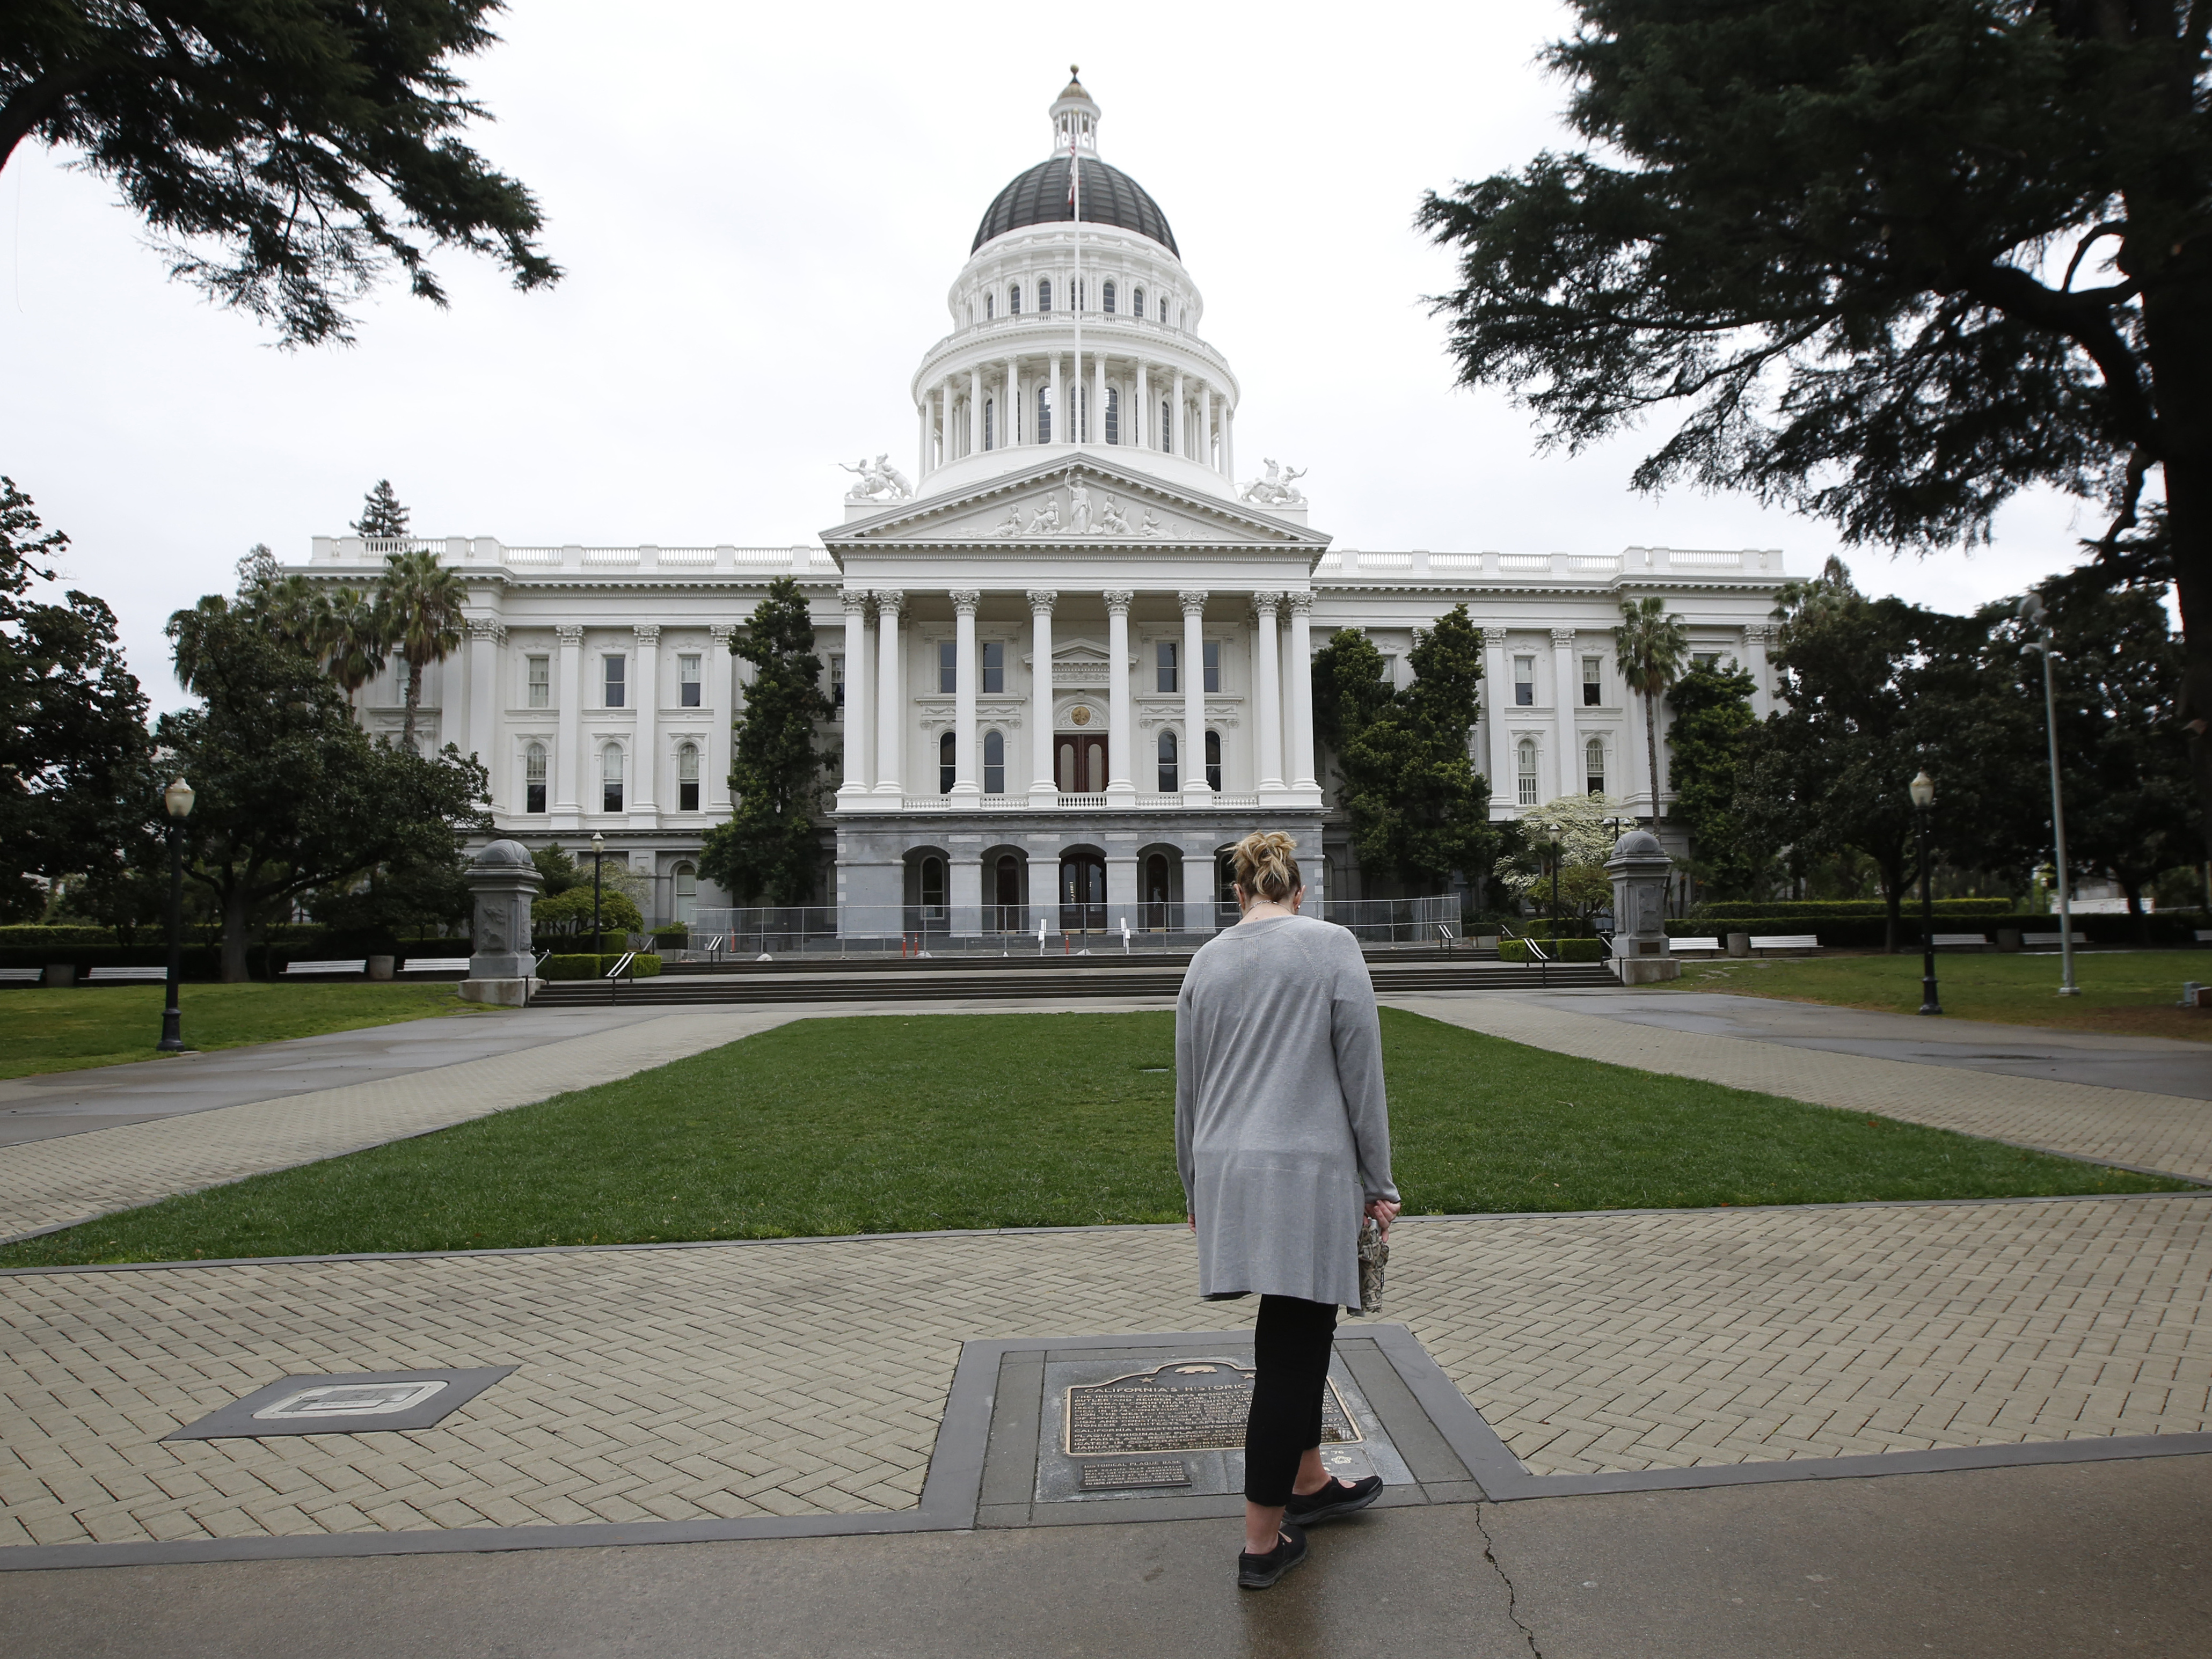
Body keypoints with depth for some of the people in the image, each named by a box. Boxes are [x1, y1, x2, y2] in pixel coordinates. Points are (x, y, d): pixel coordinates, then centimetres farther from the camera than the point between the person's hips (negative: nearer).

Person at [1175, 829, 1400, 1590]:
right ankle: (1262, 1541, 12)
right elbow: (1362, 1074, -6)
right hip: (1309, 1171, -5)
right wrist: (1378, 1183, 2)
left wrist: (1196, 1185, 23)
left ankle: (1308, 1482, 37)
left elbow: (1189, 1087, 13)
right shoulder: (1333, 947, -5)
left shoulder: (1206, 961, 8)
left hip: (1228, 1168, 5)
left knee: (1300, 1332, 22)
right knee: (1290, 1349, 3)